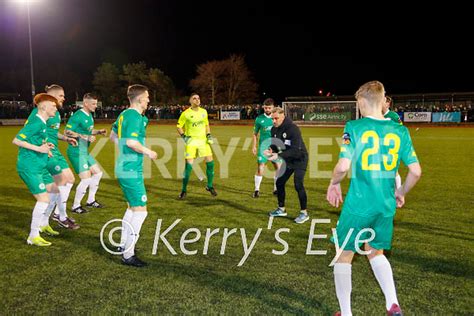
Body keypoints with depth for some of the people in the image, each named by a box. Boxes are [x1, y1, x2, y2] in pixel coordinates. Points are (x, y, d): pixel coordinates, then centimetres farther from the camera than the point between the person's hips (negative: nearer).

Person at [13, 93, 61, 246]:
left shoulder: (42, 123, 11)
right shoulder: (36, 122, -17)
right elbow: (16, 140, -21)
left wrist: (45, 148, 7)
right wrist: (39, 149, -23)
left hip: (39, 166, 10)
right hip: (29, 167, -10)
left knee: (55, 190, 17)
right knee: (43, 198, -12)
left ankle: (43, 224, 33)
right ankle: (33, 237, 0)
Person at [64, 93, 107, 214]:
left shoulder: (89, 115, 11)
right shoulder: (78, 115, -17)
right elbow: (67, 132, -22)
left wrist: (99, 131, 5)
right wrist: (86, 137, -25)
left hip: (85, 152, 10)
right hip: (77, 152, -10)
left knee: (97, 173, 16)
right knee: (86, 179, -10)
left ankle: (90, 200, 31)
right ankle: (76, 206, 8)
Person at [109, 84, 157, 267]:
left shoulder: (124, 114, 12)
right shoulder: (135, 116, -16)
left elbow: (113, 136, 23)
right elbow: (131, 142, -27)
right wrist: (147, 152, -13)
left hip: (123, 168, 10)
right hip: (131, 170, -10)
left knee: (132, 207, 21)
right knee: (140, 211, -5)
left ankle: (124, 245, 32)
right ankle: (128, 255, 1)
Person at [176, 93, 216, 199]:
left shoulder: (204, 111, 8)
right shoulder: (186, 113, -5)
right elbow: (179, 126, 2)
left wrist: (209, 135, 7)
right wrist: (184, 137, -12)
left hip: (203, 140, 4)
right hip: (191, 141, -4)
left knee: (210, 163, -1)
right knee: (188, 165, -7)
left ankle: (210, 186, 19)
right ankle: (184, 190, 7)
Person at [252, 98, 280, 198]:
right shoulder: (259, 118, -1)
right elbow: (255, 133, 7)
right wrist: (254, 146, 0)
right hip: (263, 146, -2)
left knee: (278, 167, 3)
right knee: (260, 168, -6)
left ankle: (276, 189, 21)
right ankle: (257, 190, 8)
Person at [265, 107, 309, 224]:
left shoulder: (292, 128, -27)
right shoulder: (274, 129, -4)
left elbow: (296, 150, -32)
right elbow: (275, 145, 5)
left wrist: (279, 155, -38)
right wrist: (271, 150, -19)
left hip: (300, 159, -7)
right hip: (288, 160, 8)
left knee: (298, 185, -15)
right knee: (279, 182, 9)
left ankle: (304, 213, 1)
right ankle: (281, 209, 26)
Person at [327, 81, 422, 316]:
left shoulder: (354, 127, -11)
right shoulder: (400, 131, 2)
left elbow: (343, 166, -20)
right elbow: (415, 171, 1)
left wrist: (334, 183, 0)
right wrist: (401, 193, 17)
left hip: (358, 205, -5)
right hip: (386, 206, 5)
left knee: (344, 257, 13)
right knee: (375, 252, 27)